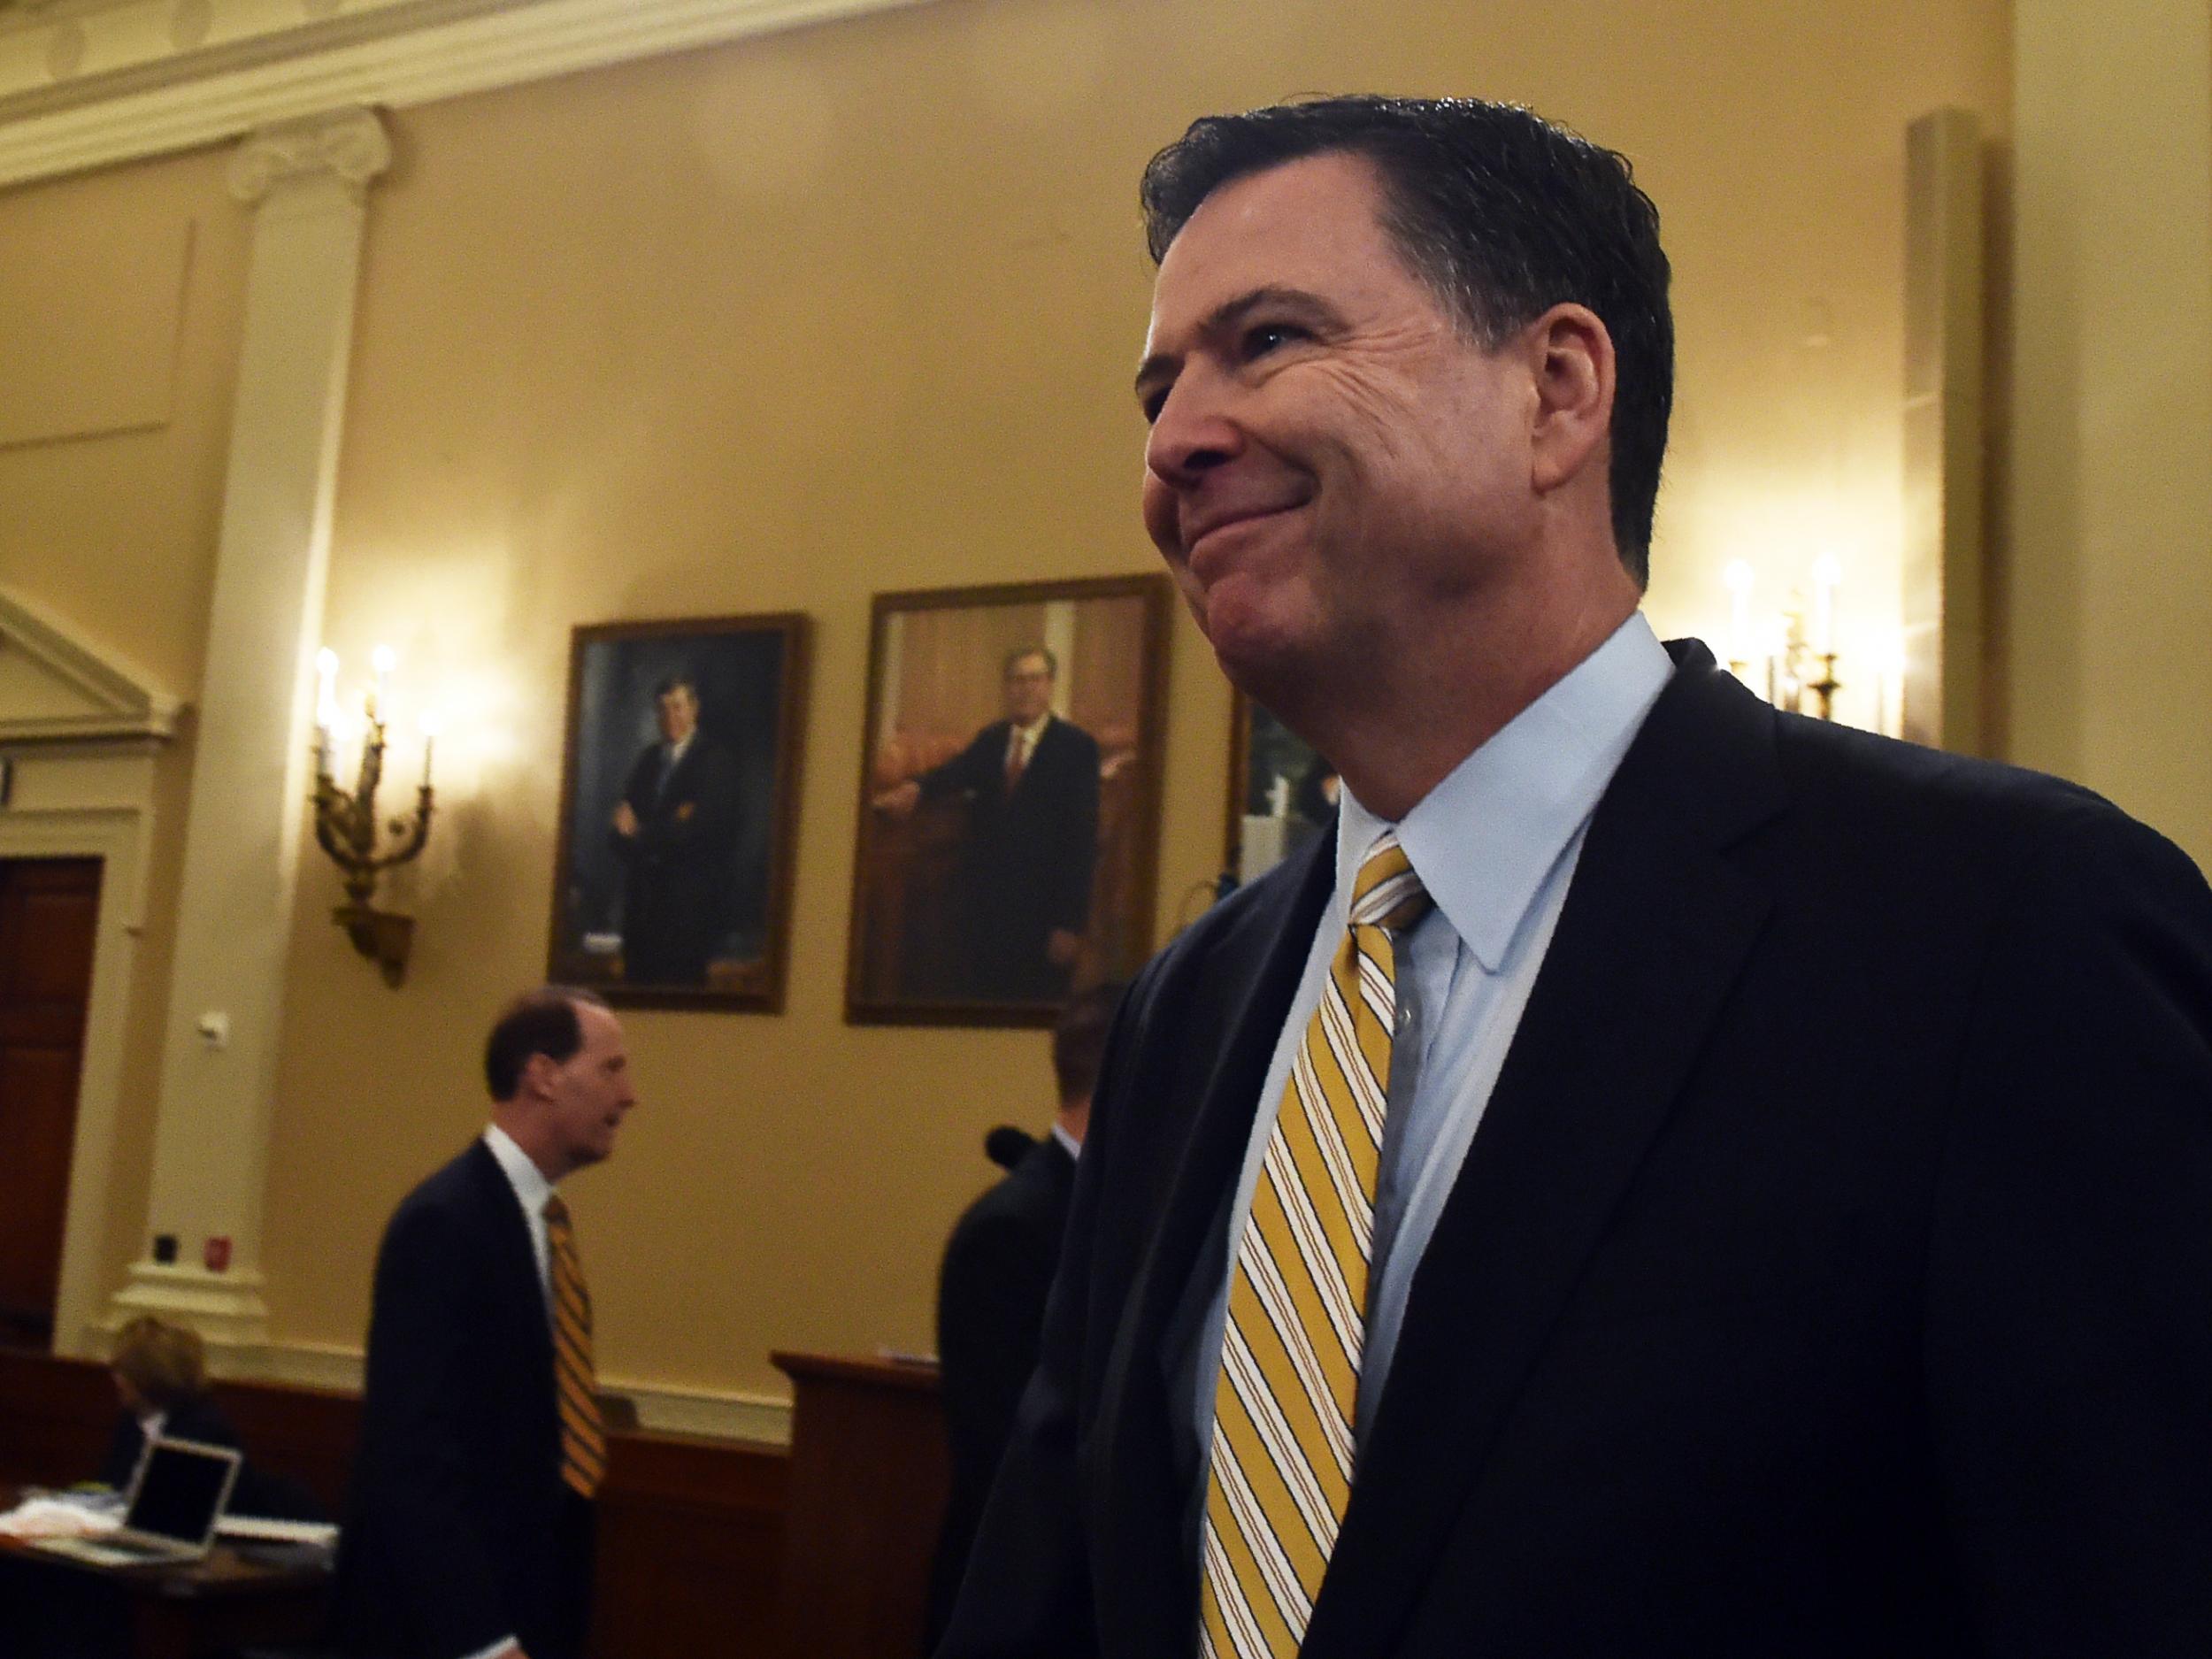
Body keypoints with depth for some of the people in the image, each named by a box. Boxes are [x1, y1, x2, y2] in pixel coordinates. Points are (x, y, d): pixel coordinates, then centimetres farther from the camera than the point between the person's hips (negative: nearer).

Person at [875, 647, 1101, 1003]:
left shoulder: (1076, 746, -2)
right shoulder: (990, 740, 13)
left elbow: (1082, 837, -7)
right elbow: (958, 773, -6)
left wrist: (1072, 921, -13)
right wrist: (916, 788, -30)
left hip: (1040, 913, -4)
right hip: (983, 907, 4)